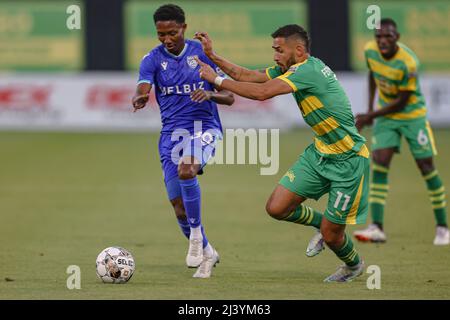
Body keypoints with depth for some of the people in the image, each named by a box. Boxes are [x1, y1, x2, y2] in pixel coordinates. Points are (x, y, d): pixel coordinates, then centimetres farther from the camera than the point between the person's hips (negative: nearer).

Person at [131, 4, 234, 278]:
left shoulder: (202, 53, -1)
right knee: (179, 207, 2)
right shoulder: (153, 60, 1)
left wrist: (210, 94, -22)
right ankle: (207, 253, 27)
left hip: (204, 128, -3)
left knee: (186, 170, -34)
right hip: (171, 132, 3)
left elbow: (229, 98, 0)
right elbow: (142, 91, -16)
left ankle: (196, 236, -20)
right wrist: (139, 99, -41)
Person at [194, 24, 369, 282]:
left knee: (331, 235, 1)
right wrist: (212, 56, 0)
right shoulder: (291, 68, 4)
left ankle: (354, 266, 34)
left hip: (348, 161, -9)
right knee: (277, 208, -1)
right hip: (320, 152, 9)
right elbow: (247, 75, 8)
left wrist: (218, 79, -23)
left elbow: (261, 92, -31)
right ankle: (321, 223, 27)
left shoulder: (308, 70, -24)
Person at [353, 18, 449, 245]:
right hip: (385, 115, 4)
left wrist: (370, 116, -21)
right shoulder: (370, 50, -12)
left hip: (412, 115, -4)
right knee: (379, 165, -11)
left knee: (426, 167, 0)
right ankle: (376, 228, -16)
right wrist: (370, 106, 5)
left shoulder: (408, 63, -29)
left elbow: (401, 102, -22)